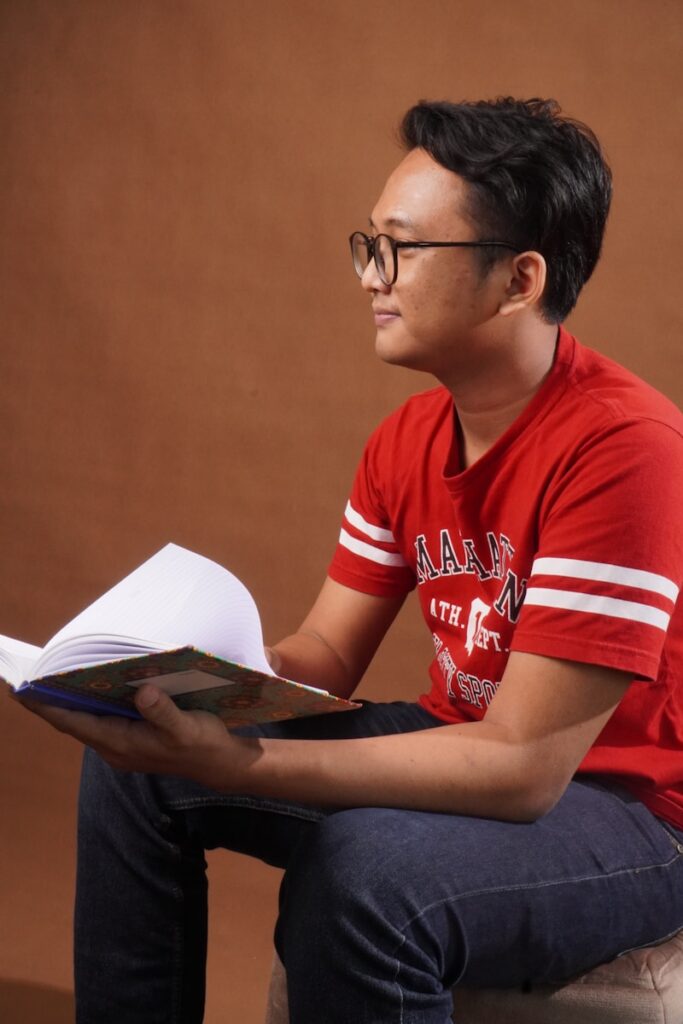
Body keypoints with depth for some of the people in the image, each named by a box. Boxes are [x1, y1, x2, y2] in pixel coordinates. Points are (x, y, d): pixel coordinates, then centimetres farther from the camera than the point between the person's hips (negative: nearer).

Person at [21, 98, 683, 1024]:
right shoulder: (407, 441, 1)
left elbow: (521, 767, -29)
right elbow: (324, 657, 4)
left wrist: (237, 764, -36)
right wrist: (171, 688, -17)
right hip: (467, 753, 8)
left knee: (363, 869, -36)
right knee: (134, 764, 2)